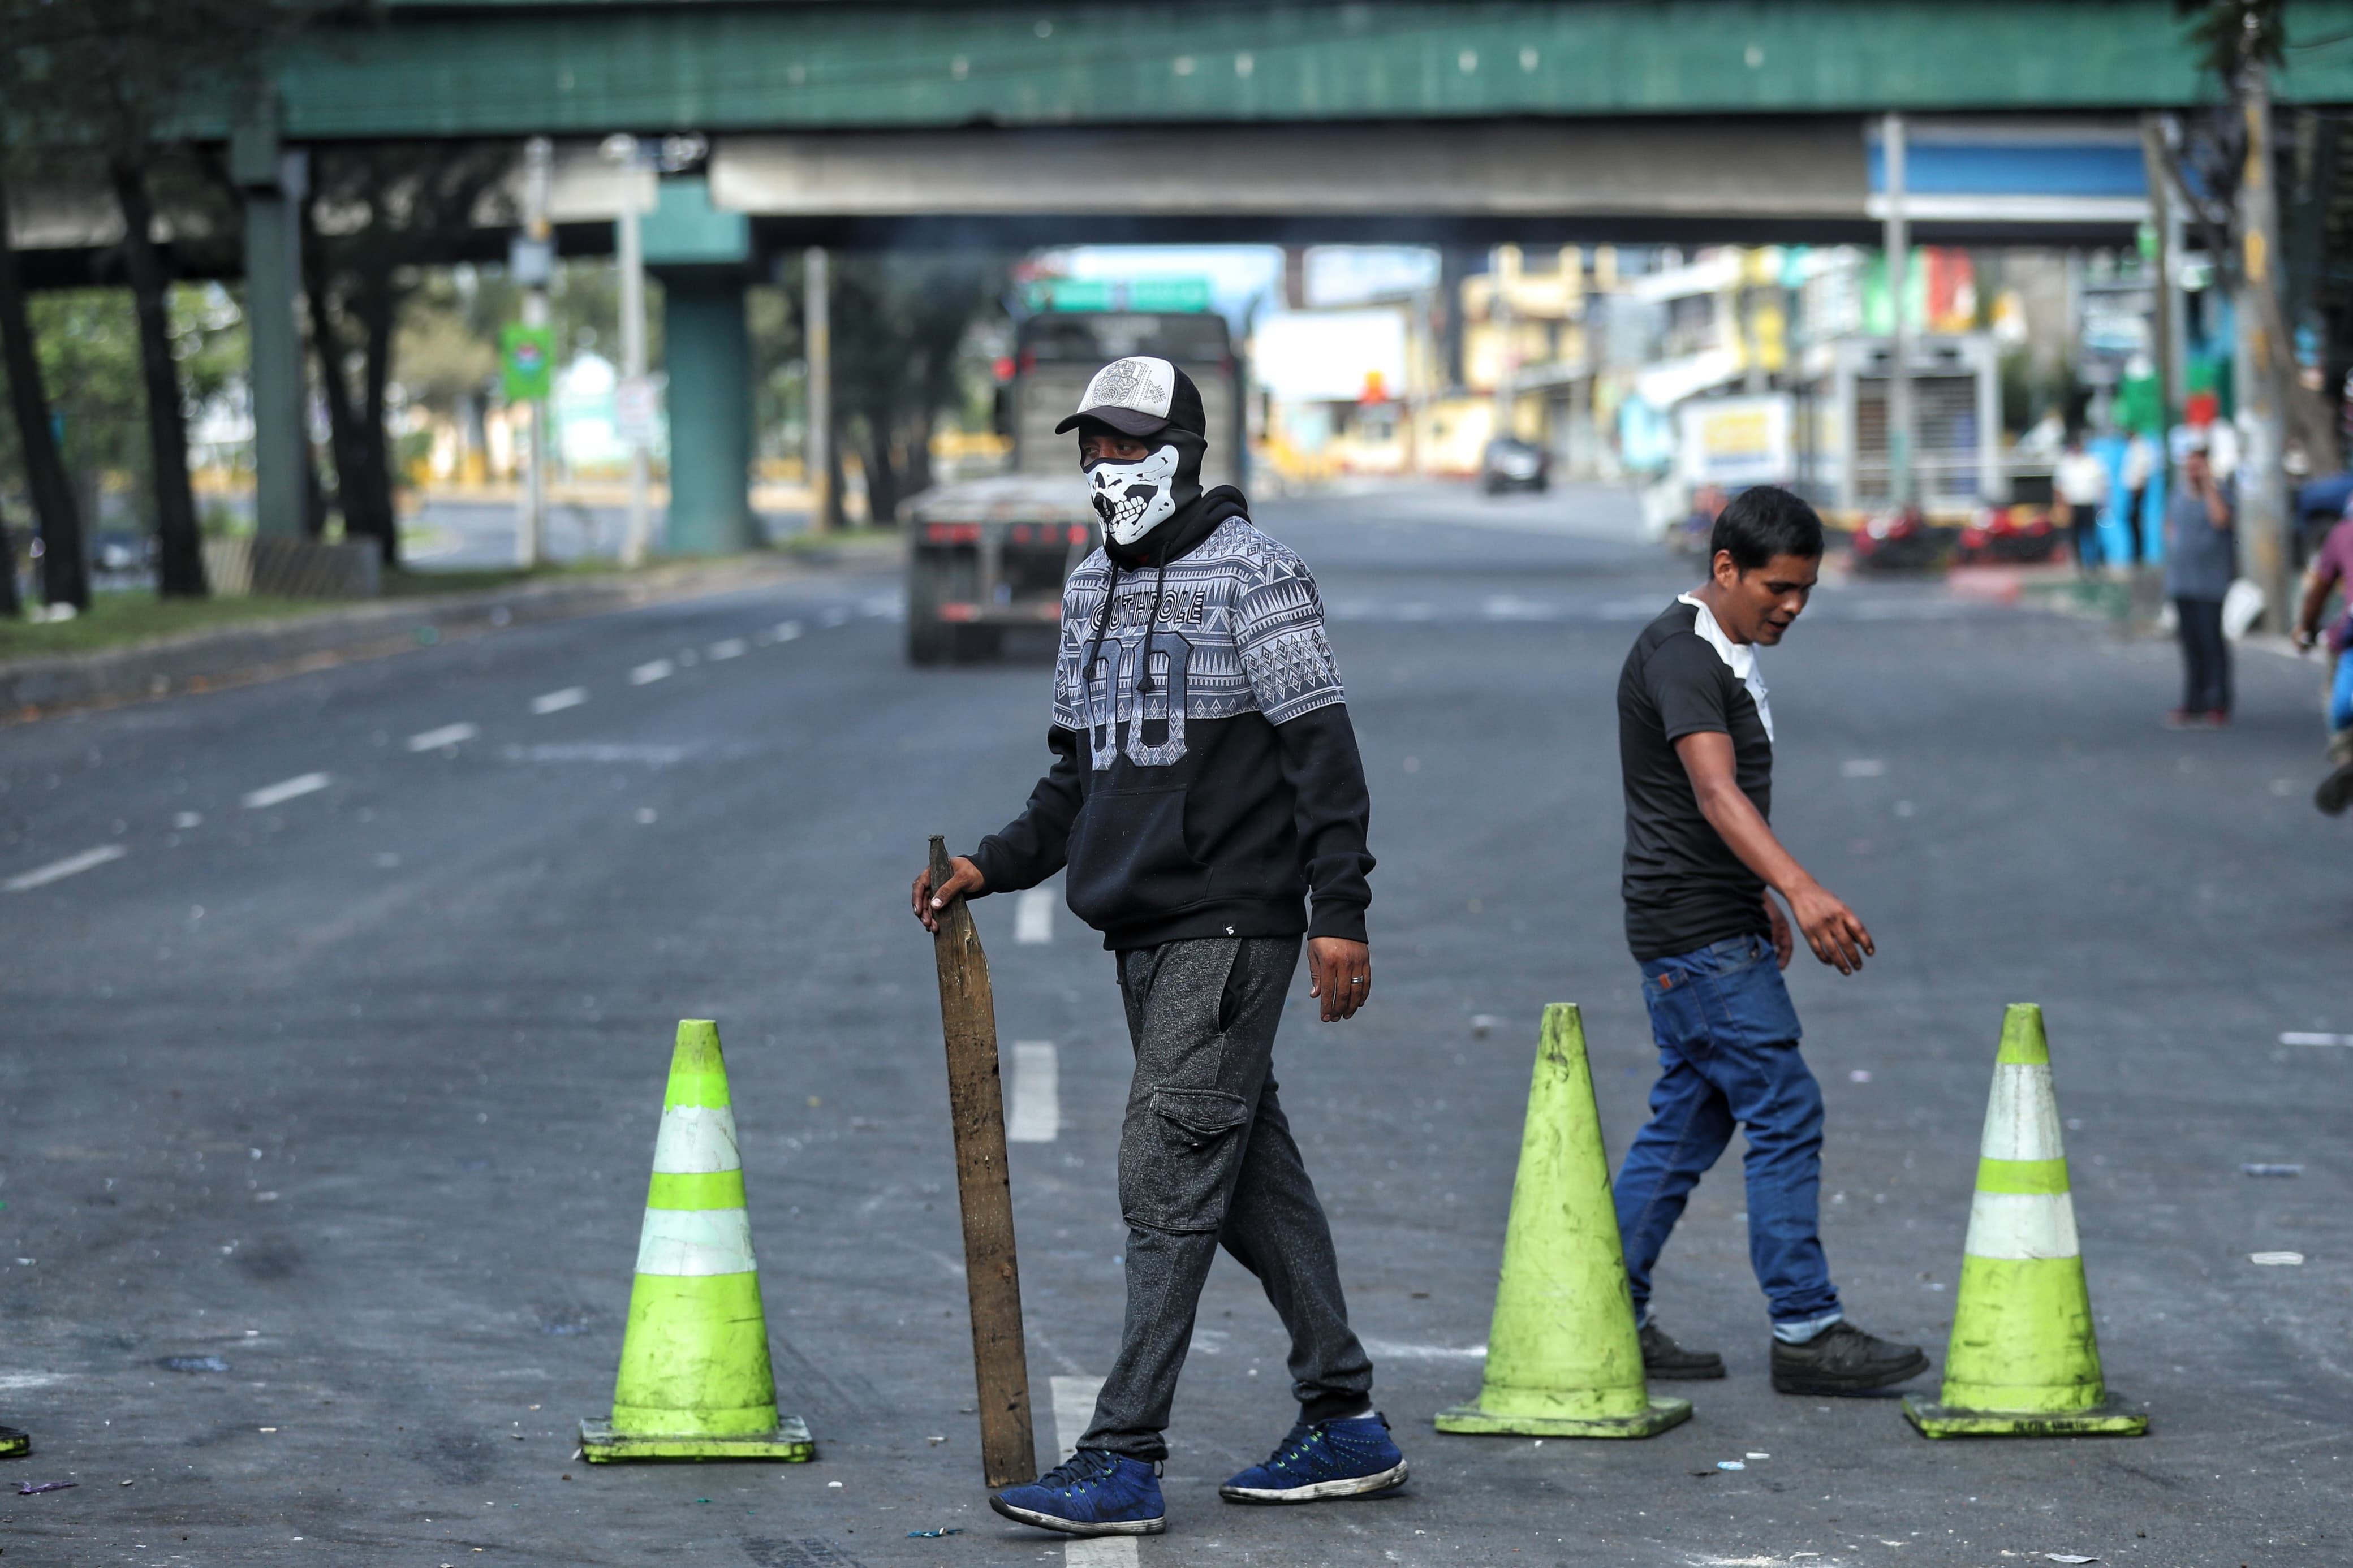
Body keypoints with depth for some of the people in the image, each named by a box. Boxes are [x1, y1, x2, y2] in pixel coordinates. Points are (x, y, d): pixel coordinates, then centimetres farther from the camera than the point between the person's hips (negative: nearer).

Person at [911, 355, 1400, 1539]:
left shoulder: (1250, 572, -8)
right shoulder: (1089, 588, 16)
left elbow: (1324, 751, -12)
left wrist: (1340, 911, -19)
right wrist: (992, 866, 10)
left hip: (1230, 928, -8)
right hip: (1143, 931, 8)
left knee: (1168, 1177, -12)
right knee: (1249, 1177, 11)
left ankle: (1123, 1461, -13)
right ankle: (1346, 1423, 18)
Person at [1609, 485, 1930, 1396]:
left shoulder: (1726, 655, 14)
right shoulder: (1679, 656, -19)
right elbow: (1716, 793, -33)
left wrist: (1760, 901, 29)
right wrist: (1801, 890, -45)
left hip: (1719, 925, 10)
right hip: (1696, 934, -10)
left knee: (1690, 1119, 11)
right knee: (1787, 1116, -10)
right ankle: (1805, 1331, -7)